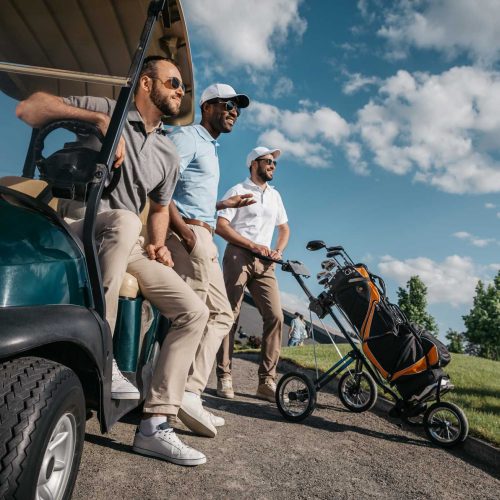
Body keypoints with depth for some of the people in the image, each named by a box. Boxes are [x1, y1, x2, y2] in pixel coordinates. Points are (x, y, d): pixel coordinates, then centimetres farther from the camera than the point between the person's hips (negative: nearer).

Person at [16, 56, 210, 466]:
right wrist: (99, 120, -19)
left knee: (194, 312, -9)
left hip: (129, 247, 6)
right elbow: (29, 108, -8)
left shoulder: (168, 154, 14)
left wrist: (157, 244, 4)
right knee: (123, 220, -41)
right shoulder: (105, 110, 0)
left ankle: (154, 425, -6)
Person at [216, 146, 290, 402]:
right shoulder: (238, 191, 5)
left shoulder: (274, 195, 23)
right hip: (239, 256, -5)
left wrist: (278, 251, 6)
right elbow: (221, 226, -5)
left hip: (264, 262, 5)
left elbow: (284, 229, 27)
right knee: (230, 315, -6)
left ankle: (267, 380, -3)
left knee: (275, 315, -8)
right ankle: (224, 376, 2)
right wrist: (253, 245, -13)